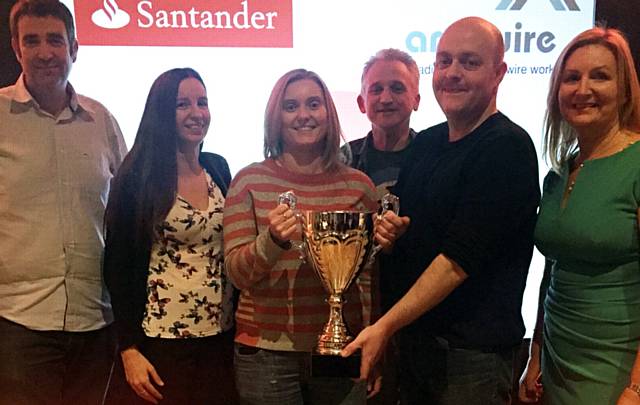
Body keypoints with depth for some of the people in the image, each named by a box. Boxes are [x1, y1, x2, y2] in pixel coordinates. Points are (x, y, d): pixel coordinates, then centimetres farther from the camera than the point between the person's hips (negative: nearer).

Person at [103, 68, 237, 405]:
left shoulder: (219, 168, 5)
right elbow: (118, 266, -8)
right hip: (160, 342, -4)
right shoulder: (137, 176, -8)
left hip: (221, 338, 4)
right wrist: (129, 349, -12)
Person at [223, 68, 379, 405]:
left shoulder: (358, 184, 1)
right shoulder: (249, 181, -3)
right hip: (267, 351, -1)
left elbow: (370, 274, 7)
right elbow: (237, 273, -7)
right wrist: (273, 240, -24)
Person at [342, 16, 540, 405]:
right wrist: (393, 231, -4)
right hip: (412, 335, 7)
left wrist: (385, 326, -21)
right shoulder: (425, 143, 7)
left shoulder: (508, 147, -16)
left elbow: (459, 259, -21)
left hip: (473, 350, -7)